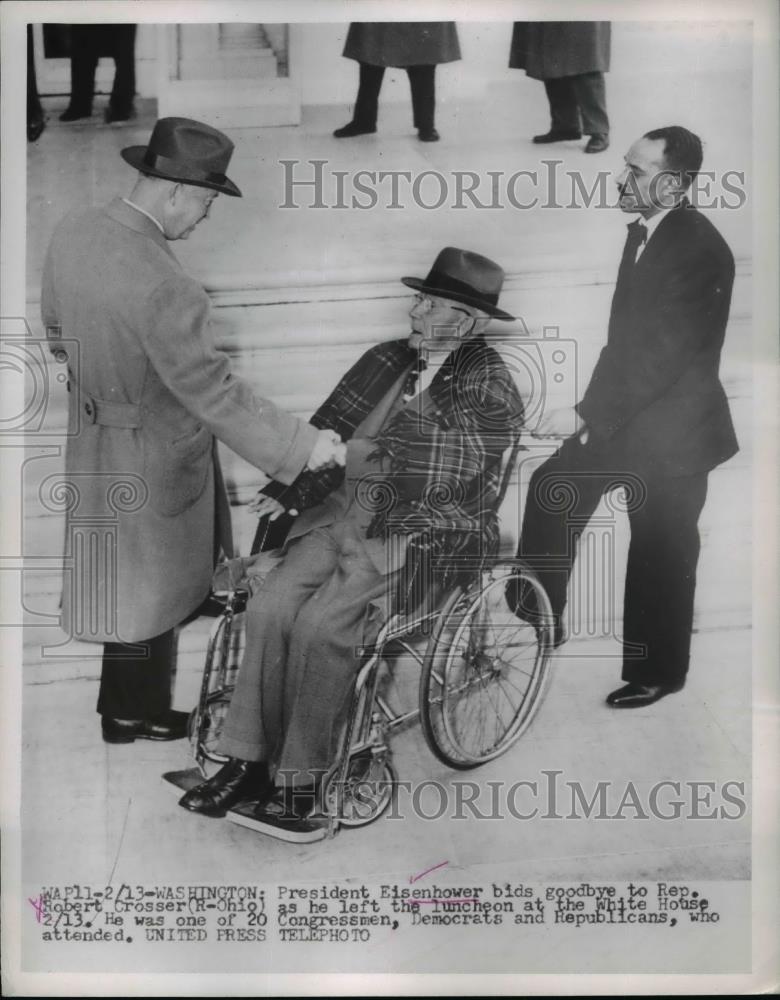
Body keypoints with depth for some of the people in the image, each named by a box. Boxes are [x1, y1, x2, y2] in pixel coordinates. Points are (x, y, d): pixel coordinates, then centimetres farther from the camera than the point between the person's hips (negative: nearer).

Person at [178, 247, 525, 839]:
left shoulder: (490, 385, -2)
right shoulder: (387, 361, 13)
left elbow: (459, 461, -14)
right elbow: (330, 431, 13)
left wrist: (376, 451, -13)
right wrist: (289, 489, -3)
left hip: (425, 534, -5)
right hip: (344, 517, 6)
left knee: (320, 626, -25)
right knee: (270, 607, -17)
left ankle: (300, 782, -11)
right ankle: (249, 764, -9)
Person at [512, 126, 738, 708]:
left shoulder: (700, 250, -22)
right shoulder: (643, 232, 4)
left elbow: (664, 356, -26)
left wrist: (587, 416, -26)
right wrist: (590, 411, 9)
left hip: (672, 431, -8)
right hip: (623, 414, 8)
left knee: (661, 557, 6)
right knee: (552, 491, 4)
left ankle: (659, 673, 26)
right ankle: (538, 616, 19)